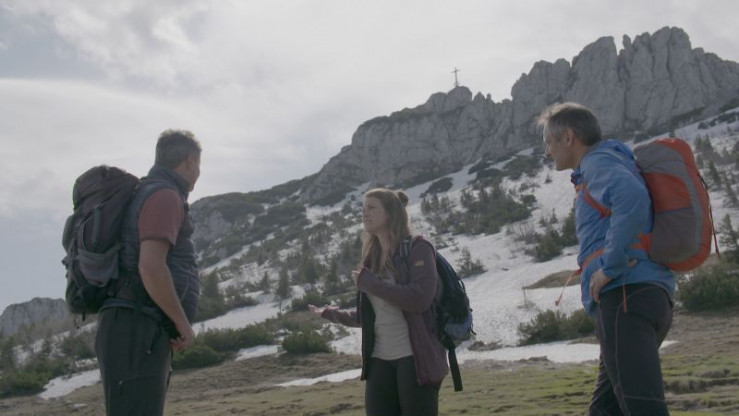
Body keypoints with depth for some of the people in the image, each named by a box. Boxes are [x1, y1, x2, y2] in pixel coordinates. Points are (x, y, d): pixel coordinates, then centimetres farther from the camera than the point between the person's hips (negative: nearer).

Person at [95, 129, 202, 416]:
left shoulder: (145, 198, 24)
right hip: (136, 336, -10)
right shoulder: (164, 197, -8)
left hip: (137, 337, 10)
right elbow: (151, 266, -23)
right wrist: (184, 324, -12)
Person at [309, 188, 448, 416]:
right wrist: (332, 313, 24)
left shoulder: (417, 248, -5)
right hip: (380, 360, 7)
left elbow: (420, 298, -21)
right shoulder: (372, 257, 16)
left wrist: (370, 283, -14)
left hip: (416, 358, -7)